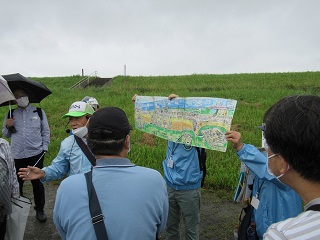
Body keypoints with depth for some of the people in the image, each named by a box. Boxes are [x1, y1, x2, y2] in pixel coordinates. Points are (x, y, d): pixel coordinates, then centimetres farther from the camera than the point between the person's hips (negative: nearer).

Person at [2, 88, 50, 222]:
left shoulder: (39, 112, 4)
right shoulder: (11, 114, 9)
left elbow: (45, 131, 6)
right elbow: (6, 135, 15)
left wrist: (45, 147, -2)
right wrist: (7, 126, -5)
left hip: (36, 154, -1)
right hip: (17, 155, 2)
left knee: (37, 182, 7)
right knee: (17, 183, 8)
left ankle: (40, 209, 22)